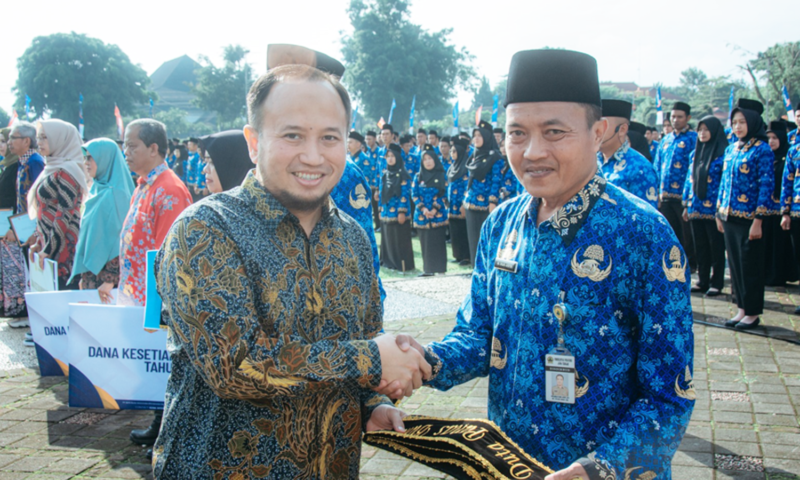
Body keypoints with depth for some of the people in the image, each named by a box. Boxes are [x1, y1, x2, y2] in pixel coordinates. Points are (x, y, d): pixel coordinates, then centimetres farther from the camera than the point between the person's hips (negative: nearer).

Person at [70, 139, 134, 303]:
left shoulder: (114, 194, -16)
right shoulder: (98, 190, 12)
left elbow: (117, 240, -20)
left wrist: (110, 280, -24)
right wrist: (84, 276, 18)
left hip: (103, 273, -9)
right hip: (91, 274, 9)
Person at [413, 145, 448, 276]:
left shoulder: (441, 176, 4)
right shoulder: (418, 177, 10)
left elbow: (445, 194, -1)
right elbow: (414, 194, 3)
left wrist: (435, 209, -13)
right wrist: (423, 209, -11)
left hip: (438, 215, -2)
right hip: (422, 215, 2)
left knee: (438, 241, -5)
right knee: (425, 242, 2)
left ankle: (438, 268, 1)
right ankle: (428, 269, 8)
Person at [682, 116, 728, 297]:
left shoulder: (723, 154, -6)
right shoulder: (695, 153, 13)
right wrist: (686, 205, 13)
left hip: (714, 209, -6)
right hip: (695, 209, 6)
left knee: (716, 247, 2)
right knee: (700, 247, 11)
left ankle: (716, 283, 10)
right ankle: (703, 280, 20)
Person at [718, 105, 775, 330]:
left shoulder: (762, 149, -8)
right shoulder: (731, 149, 12)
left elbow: (767, 184, -12)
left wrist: (758, 220, -15)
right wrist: (719, 212, 14)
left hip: (748, 218, -7)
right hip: (729, 216, 7)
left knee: (750, 266, 1)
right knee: (735, 264, 11)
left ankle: (753, 312, 12)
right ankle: (742, 309, 21)